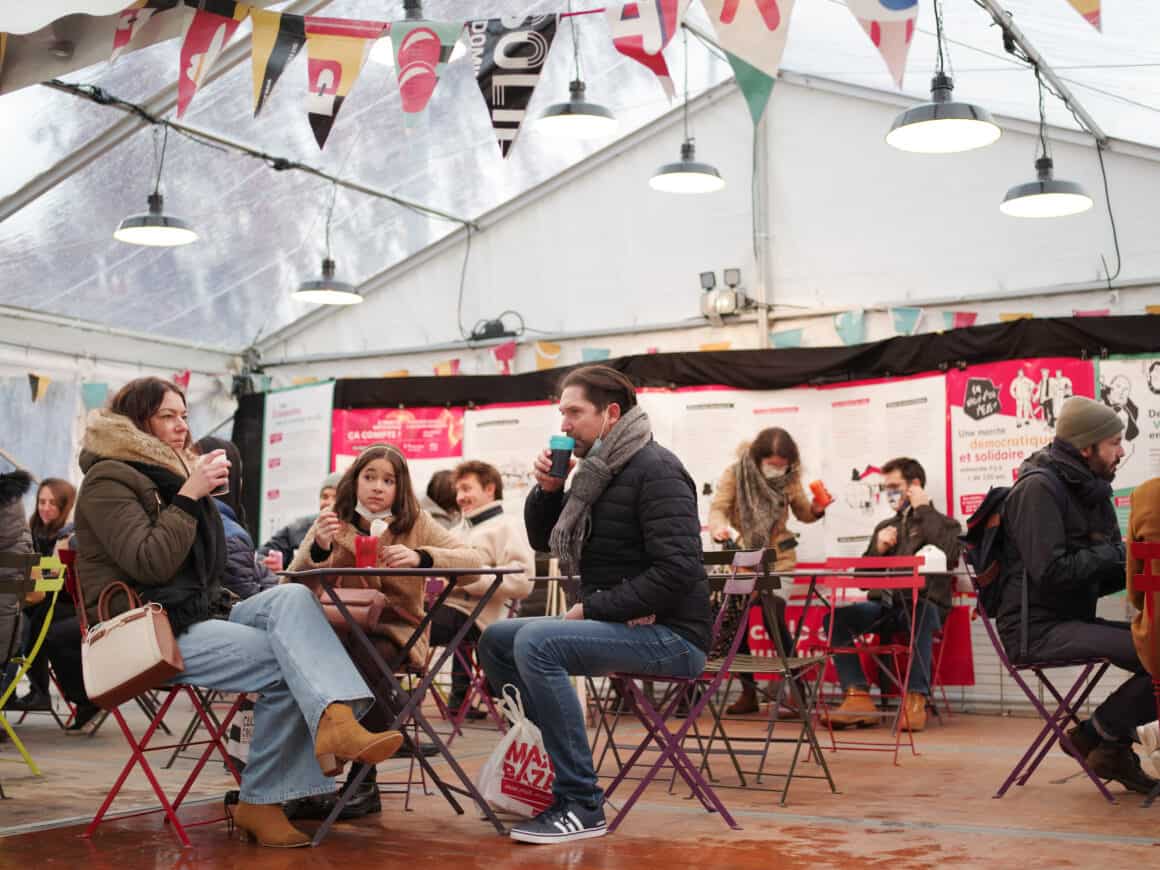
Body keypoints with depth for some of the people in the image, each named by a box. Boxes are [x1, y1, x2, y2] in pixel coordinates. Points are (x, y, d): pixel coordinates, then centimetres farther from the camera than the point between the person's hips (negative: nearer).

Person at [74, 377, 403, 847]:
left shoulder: (168, 474, 22)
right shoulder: (109, 481, -4)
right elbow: (150, 563, -18)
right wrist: (189, 496, -15)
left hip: (196, 616, 8)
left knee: (292, 597, -22)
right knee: (285, 661, -25)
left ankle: (334, 720, -40)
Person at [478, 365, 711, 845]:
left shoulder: (654, 470, -15)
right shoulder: (597, 471, 12)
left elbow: (678, 571, -24)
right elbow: (542, 540, 21)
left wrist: (593, 609, -19)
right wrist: (547, 490, 2)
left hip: (668, 635, -9)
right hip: (617, 625, 10)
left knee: (536, 641, -27)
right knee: (496, 640, 8)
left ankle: (580, 805, -22)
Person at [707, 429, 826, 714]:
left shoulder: (790, 479, -2)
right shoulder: (735, 474, -8)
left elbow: (803, 513, 10)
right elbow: (718, 508, -16)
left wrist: (817, 509, -13)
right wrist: (719, 527, -38)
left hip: (778, 558, -1)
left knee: (775, 618, -13)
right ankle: (748, 692, 15)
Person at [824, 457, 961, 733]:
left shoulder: (943, 523, 11)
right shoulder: (885, 527, 27)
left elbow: (949, 553, -15)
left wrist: (924, 510, -4)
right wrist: (878, 549, 4)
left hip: (924, 605, -5)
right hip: (884, 605, 5)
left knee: (921, 614, -40)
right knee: (835, 617, -21)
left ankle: (916, 700, -35)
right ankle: (858, 698, -27)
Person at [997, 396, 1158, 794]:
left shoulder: (1088, 490, 16)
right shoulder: (1038, 487, -13)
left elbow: (1099, 578, 17)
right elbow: (1051, 572, -23)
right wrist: (1113, 554, -10)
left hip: (1075, 620, 10)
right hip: (1038, 630, -10)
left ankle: (1113, 744, 5)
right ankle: (1098, 733, -3)